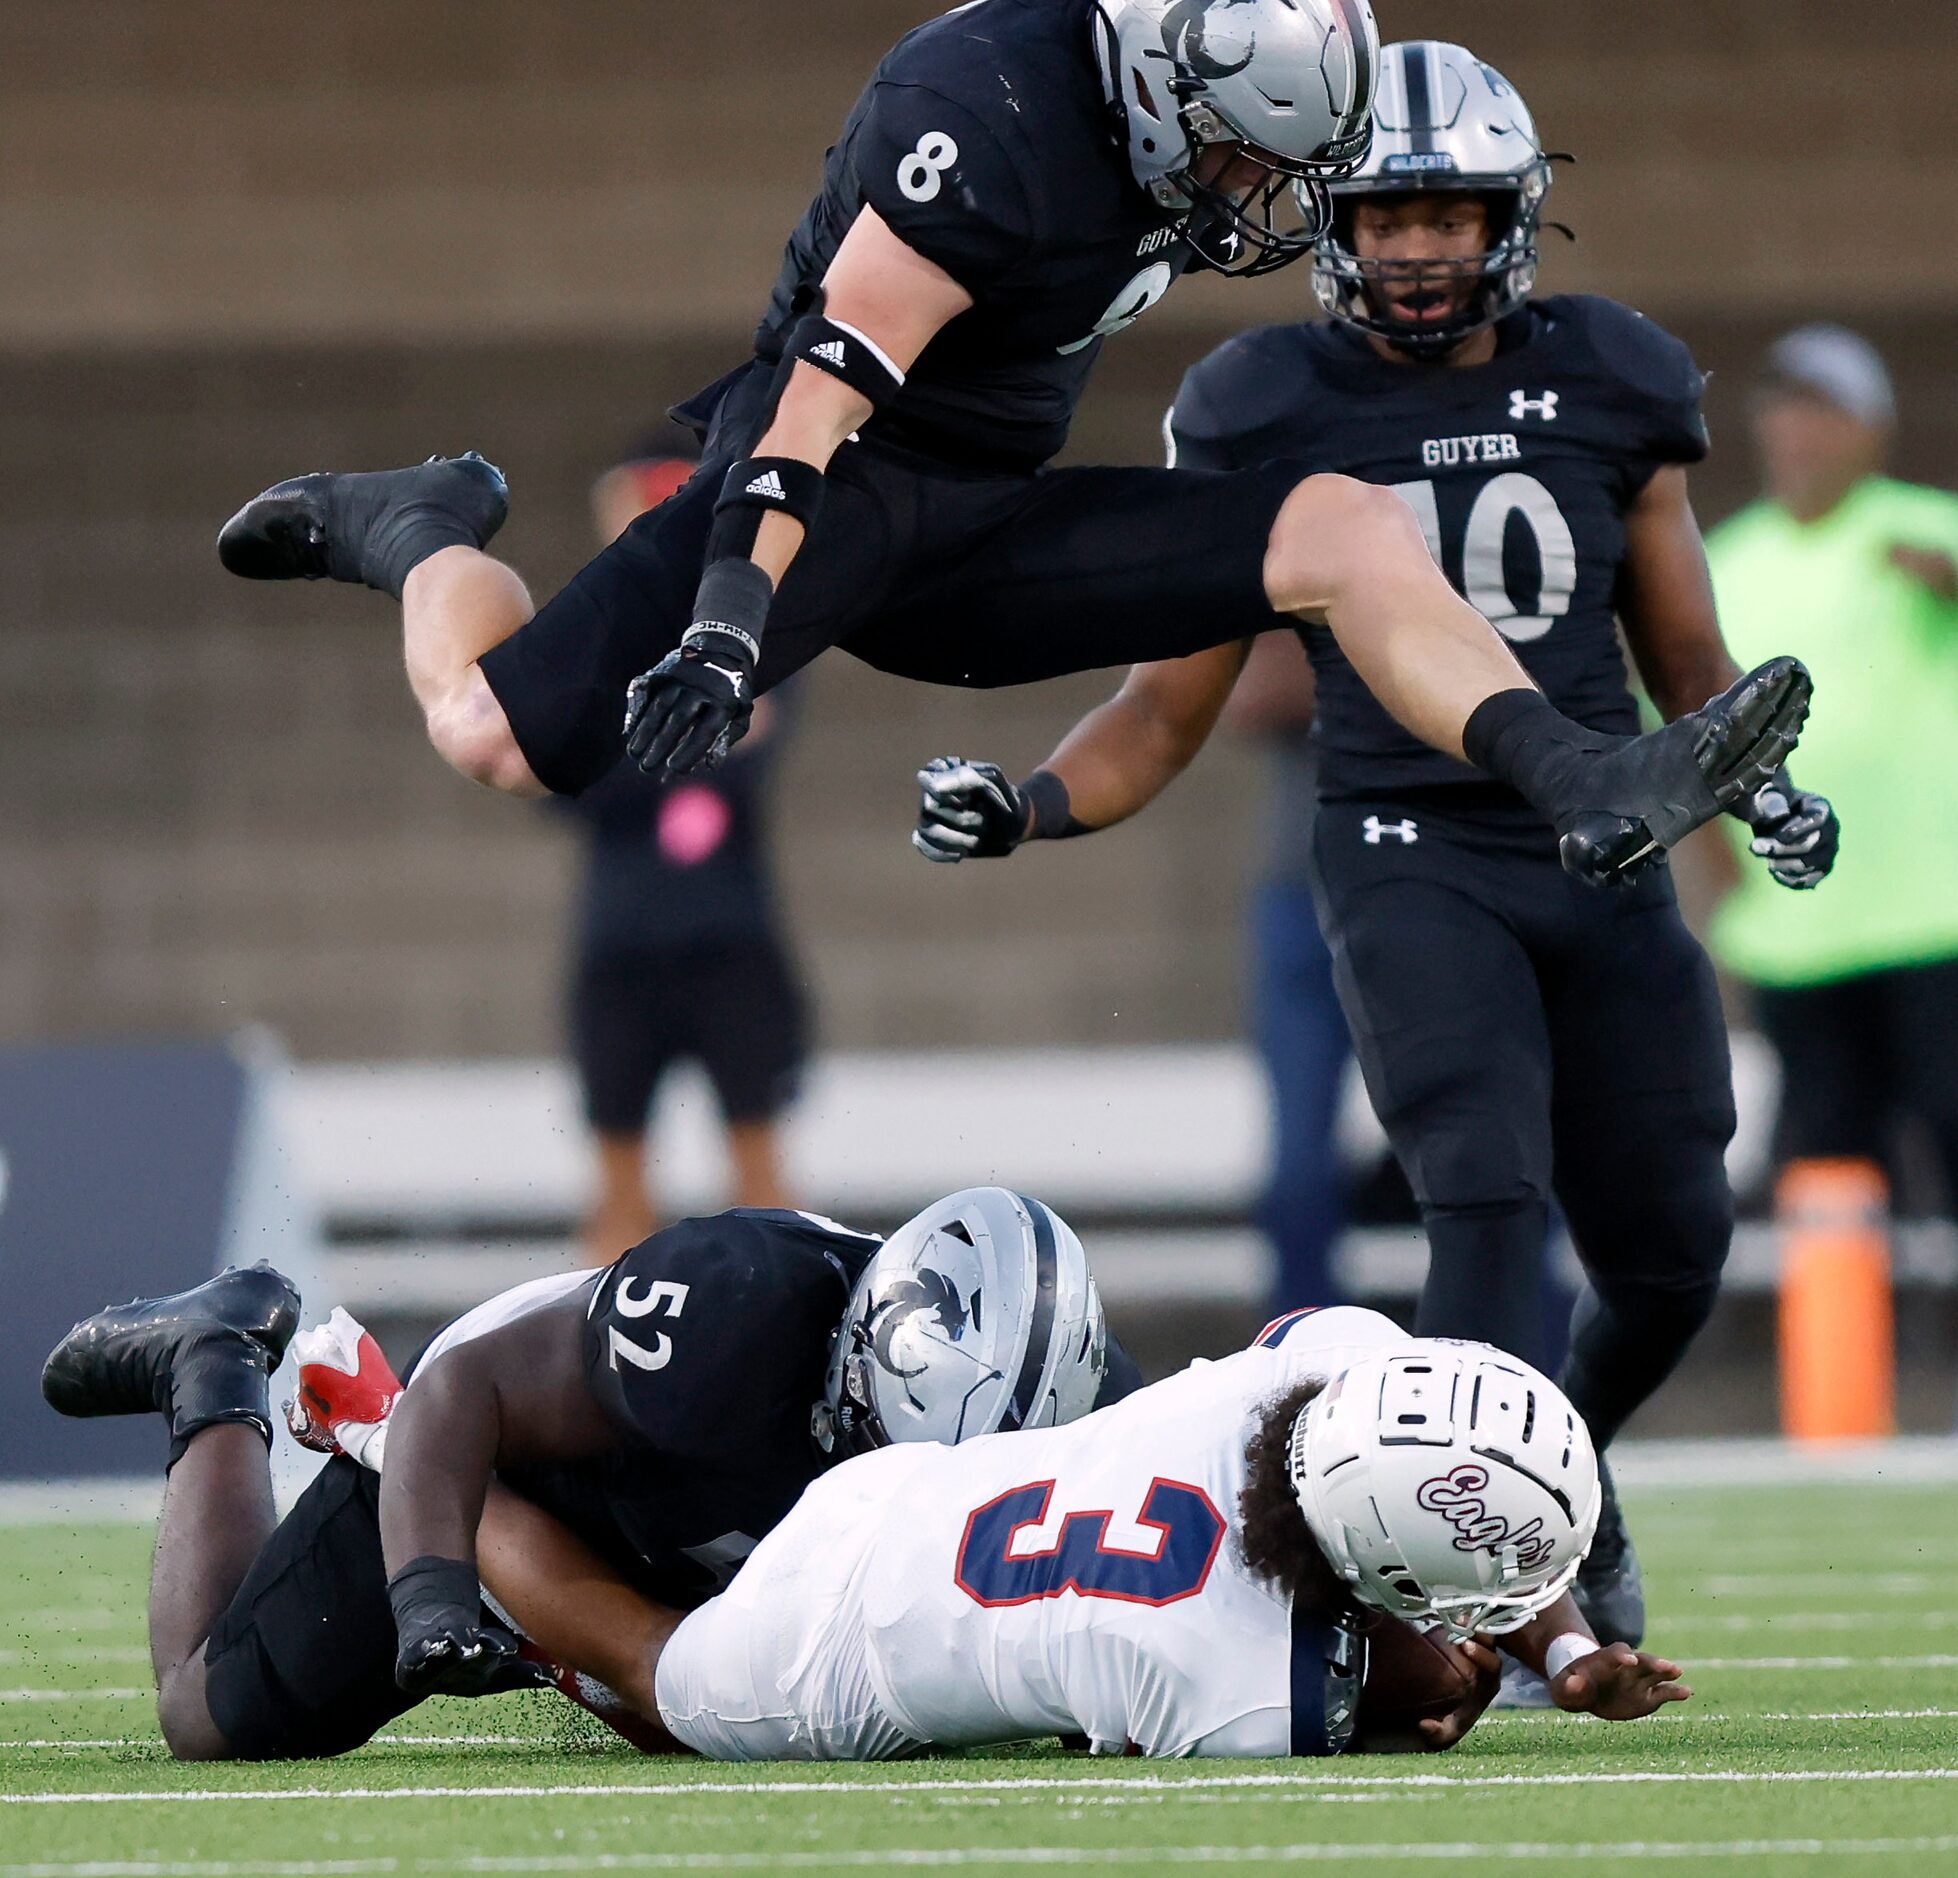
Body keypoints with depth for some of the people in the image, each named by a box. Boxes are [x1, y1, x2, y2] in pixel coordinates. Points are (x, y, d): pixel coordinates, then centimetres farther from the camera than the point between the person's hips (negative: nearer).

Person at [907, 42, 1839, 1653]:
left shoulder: (1607, 387, 4)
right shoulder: (1275, 418, -2)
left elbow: (1686, 655, 15)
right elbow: (1171, 708, 3)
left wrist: (1758, 786, -4)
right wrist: (1022, 807, -14)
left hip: (1605, 857, 3)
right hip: (1410, 856, -3)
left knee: (1668, 1257, 7)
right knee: (1489, 1199, -22)